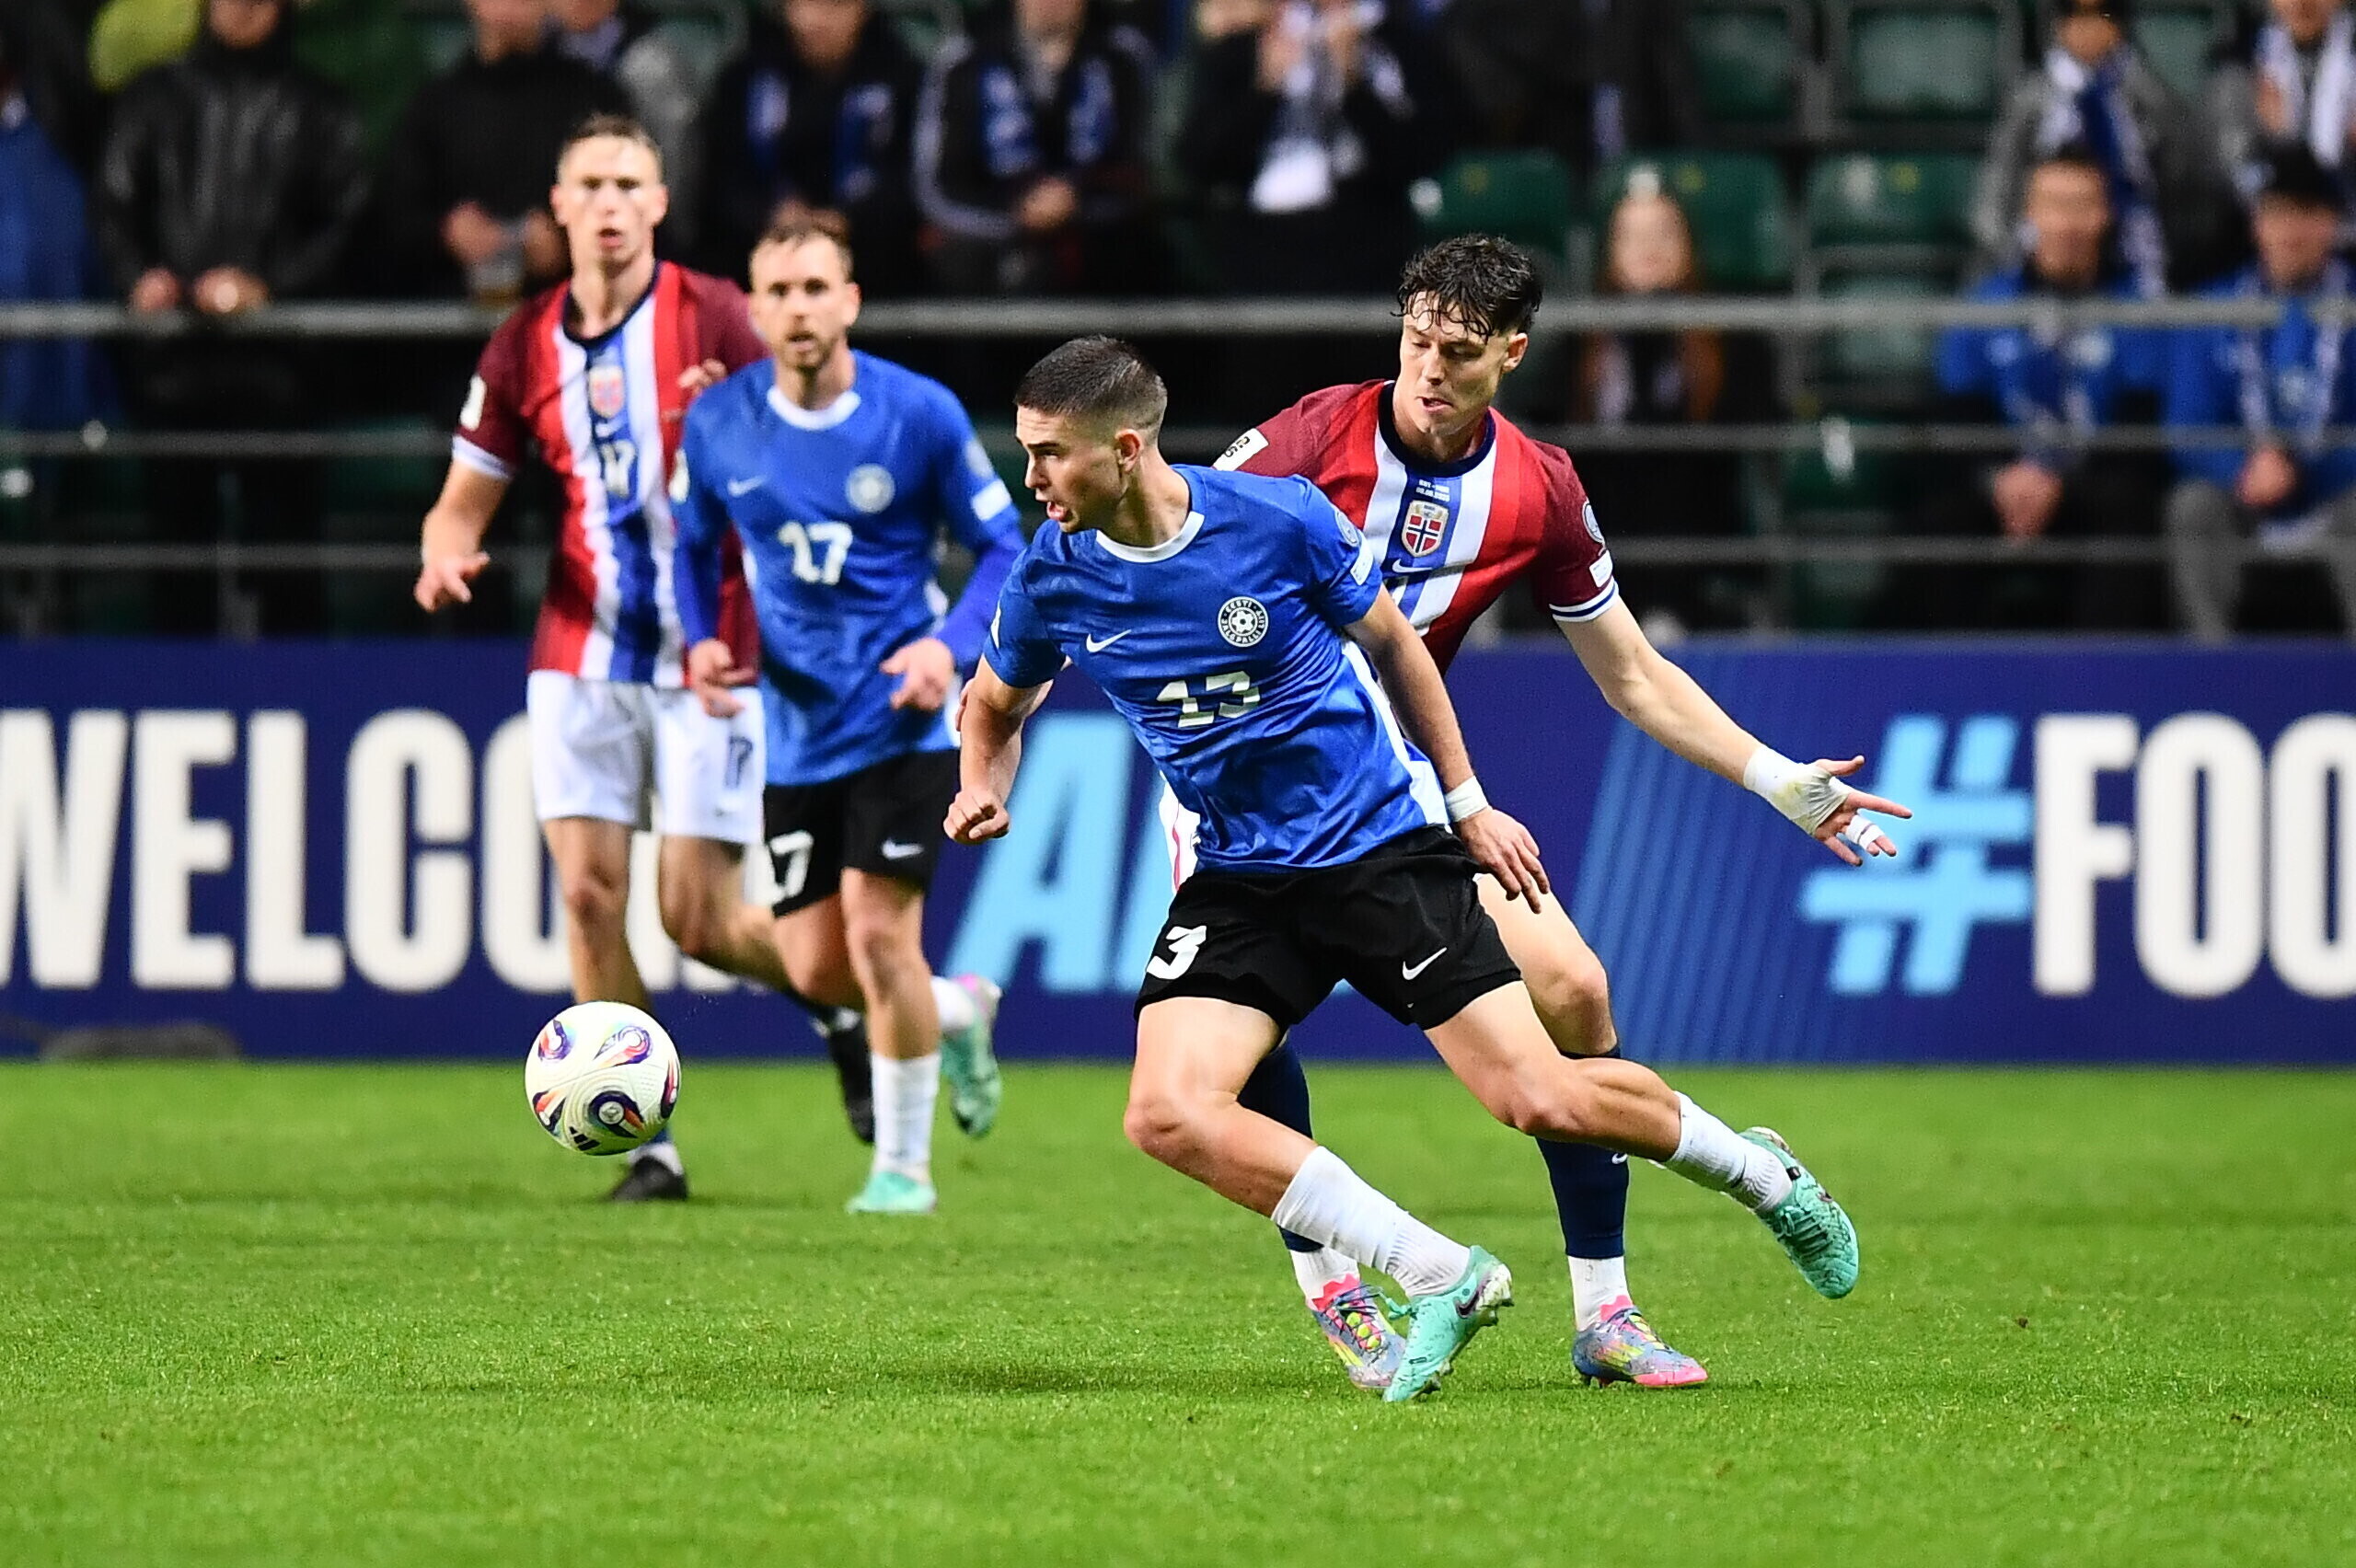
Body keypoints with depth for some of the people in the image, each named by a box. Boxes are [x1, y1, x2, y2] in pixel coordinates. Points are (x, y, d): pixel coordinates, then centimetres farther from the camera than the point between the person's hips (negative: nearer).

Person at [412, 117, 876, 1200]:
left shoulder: (710, 317, -6)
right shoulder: (526, 346, 5)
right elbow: (466, 497, 11)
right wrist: (446, 554, -12)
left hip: (705, 659, -4)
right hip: (581, 654, 4)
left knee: (700, 920, -6)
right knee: (588, 892, -6)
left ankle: (837, 1001, 26)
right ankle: (647, 1143, 3)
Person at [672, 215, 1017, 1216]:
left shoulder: (917, 414, -10)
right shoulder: (718, 424, -1)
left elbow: (1004, 547, -2)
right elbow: (694, 545, 15)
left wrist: (951, 645, -19)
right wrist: (701, 643, -4)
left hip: (903, 718, -4)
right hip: (798, 729, 4)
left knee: (877, 930, -14)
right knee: (815, 969, 1)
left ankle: (904, 1162, 4)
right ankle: (955, 1011, 34)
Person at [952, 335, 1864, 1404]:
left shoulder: (1281, 519, -16)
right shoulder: (1053, 577, -7)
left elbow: (1392, 643, 3)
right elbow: (995, 703, 14)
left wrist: (1467, 803, 9)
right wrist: (983, 792, -8)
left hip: (1379, 839, -4)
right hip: (1240, 879, 4)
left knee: (1539, 1099, -9)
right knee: (1168, 1114, -20)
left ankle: (1762, 1175, 22)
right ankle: (1441, 1279, -10)